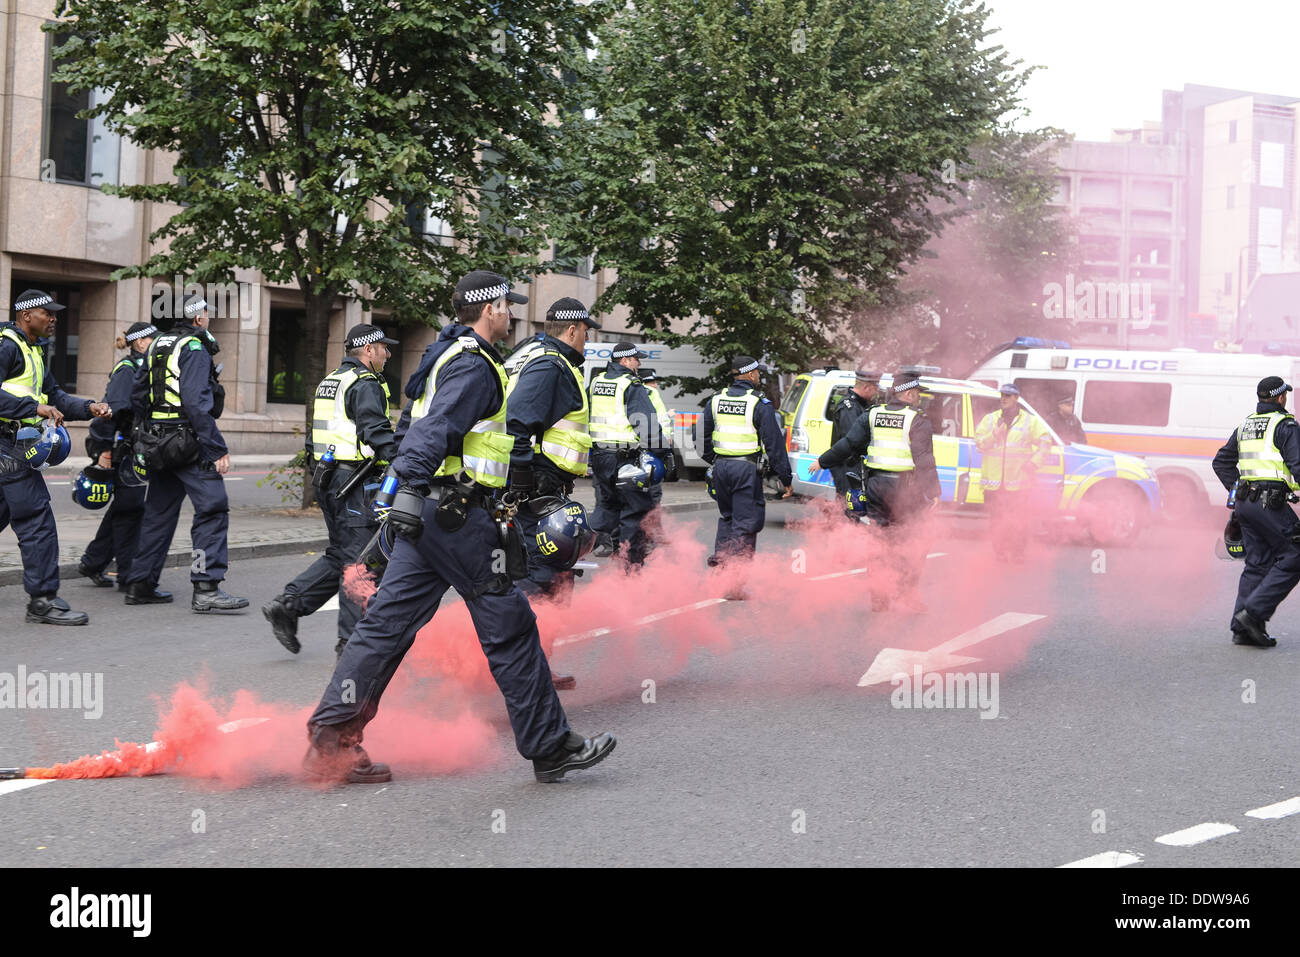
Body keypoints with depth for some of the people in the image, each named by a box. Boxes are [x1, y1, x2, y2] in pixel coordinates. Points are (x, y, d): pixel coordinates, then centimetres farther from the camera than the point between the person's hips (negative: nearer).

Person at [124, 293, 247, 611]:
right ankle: (206, 589, -16)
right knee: (213, 507, -10)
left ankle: (140, 585, 19)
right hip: (189, 442, -9)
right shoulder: (195, 349, -11)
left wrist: (147, 434, 27)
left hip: (156, 441, 9)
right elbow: (197, 402, -20)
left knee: (158, 512, 16)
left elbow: (137, 396, 19)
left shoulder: (157, 346, 16)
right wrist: (218, 449, -20)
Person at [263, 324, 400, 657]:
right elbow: (377, 433, -21)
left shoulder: (329, 382, 19)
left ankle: (287, 604, 7)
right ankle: (352, 640, -1)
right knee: (358, 560, -4)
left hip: (328, 478, 10)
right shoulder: (365, 384, -11)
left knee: (339, 555, 16)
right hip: (356, 482, -10)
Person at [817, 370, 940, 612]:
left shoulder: (873, 416, 6)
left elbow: (848, 444, 7)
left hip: (876, 485, 4)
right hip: (905, 488, -4)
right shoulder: (918, 421, -7)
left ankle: (878, 597, 11)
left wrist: (822, 461, 19)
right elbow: (924, 459, -14)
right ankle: (907, 596, 3)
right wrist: (933, 492, -12)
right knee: (909, 542, 5)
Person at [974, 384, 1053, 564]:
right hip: (994, 480, 2)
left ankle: (1018, 554, 6)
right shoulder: (990, 419, 11)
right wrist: (994, 434, -14)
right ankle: (1000, 553, 13)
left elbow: (1045, 443, 4)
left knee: (1019, 522, -3)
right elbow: (979, 443, 4)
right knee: (997, 520, 2)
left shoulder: (1030, 421, 6)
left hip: (1019, 481, -2)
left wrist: (1033, 463, -5)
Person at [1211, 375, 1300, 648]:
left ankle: (1242, 629, 4)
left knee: (1257, 563, 10)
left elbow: (1221, 462, 21)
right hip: (1271, 502, -8)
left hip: (1246, 503, 8)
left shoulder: (1245, 426, 17)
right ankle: (1254, 612, -12)